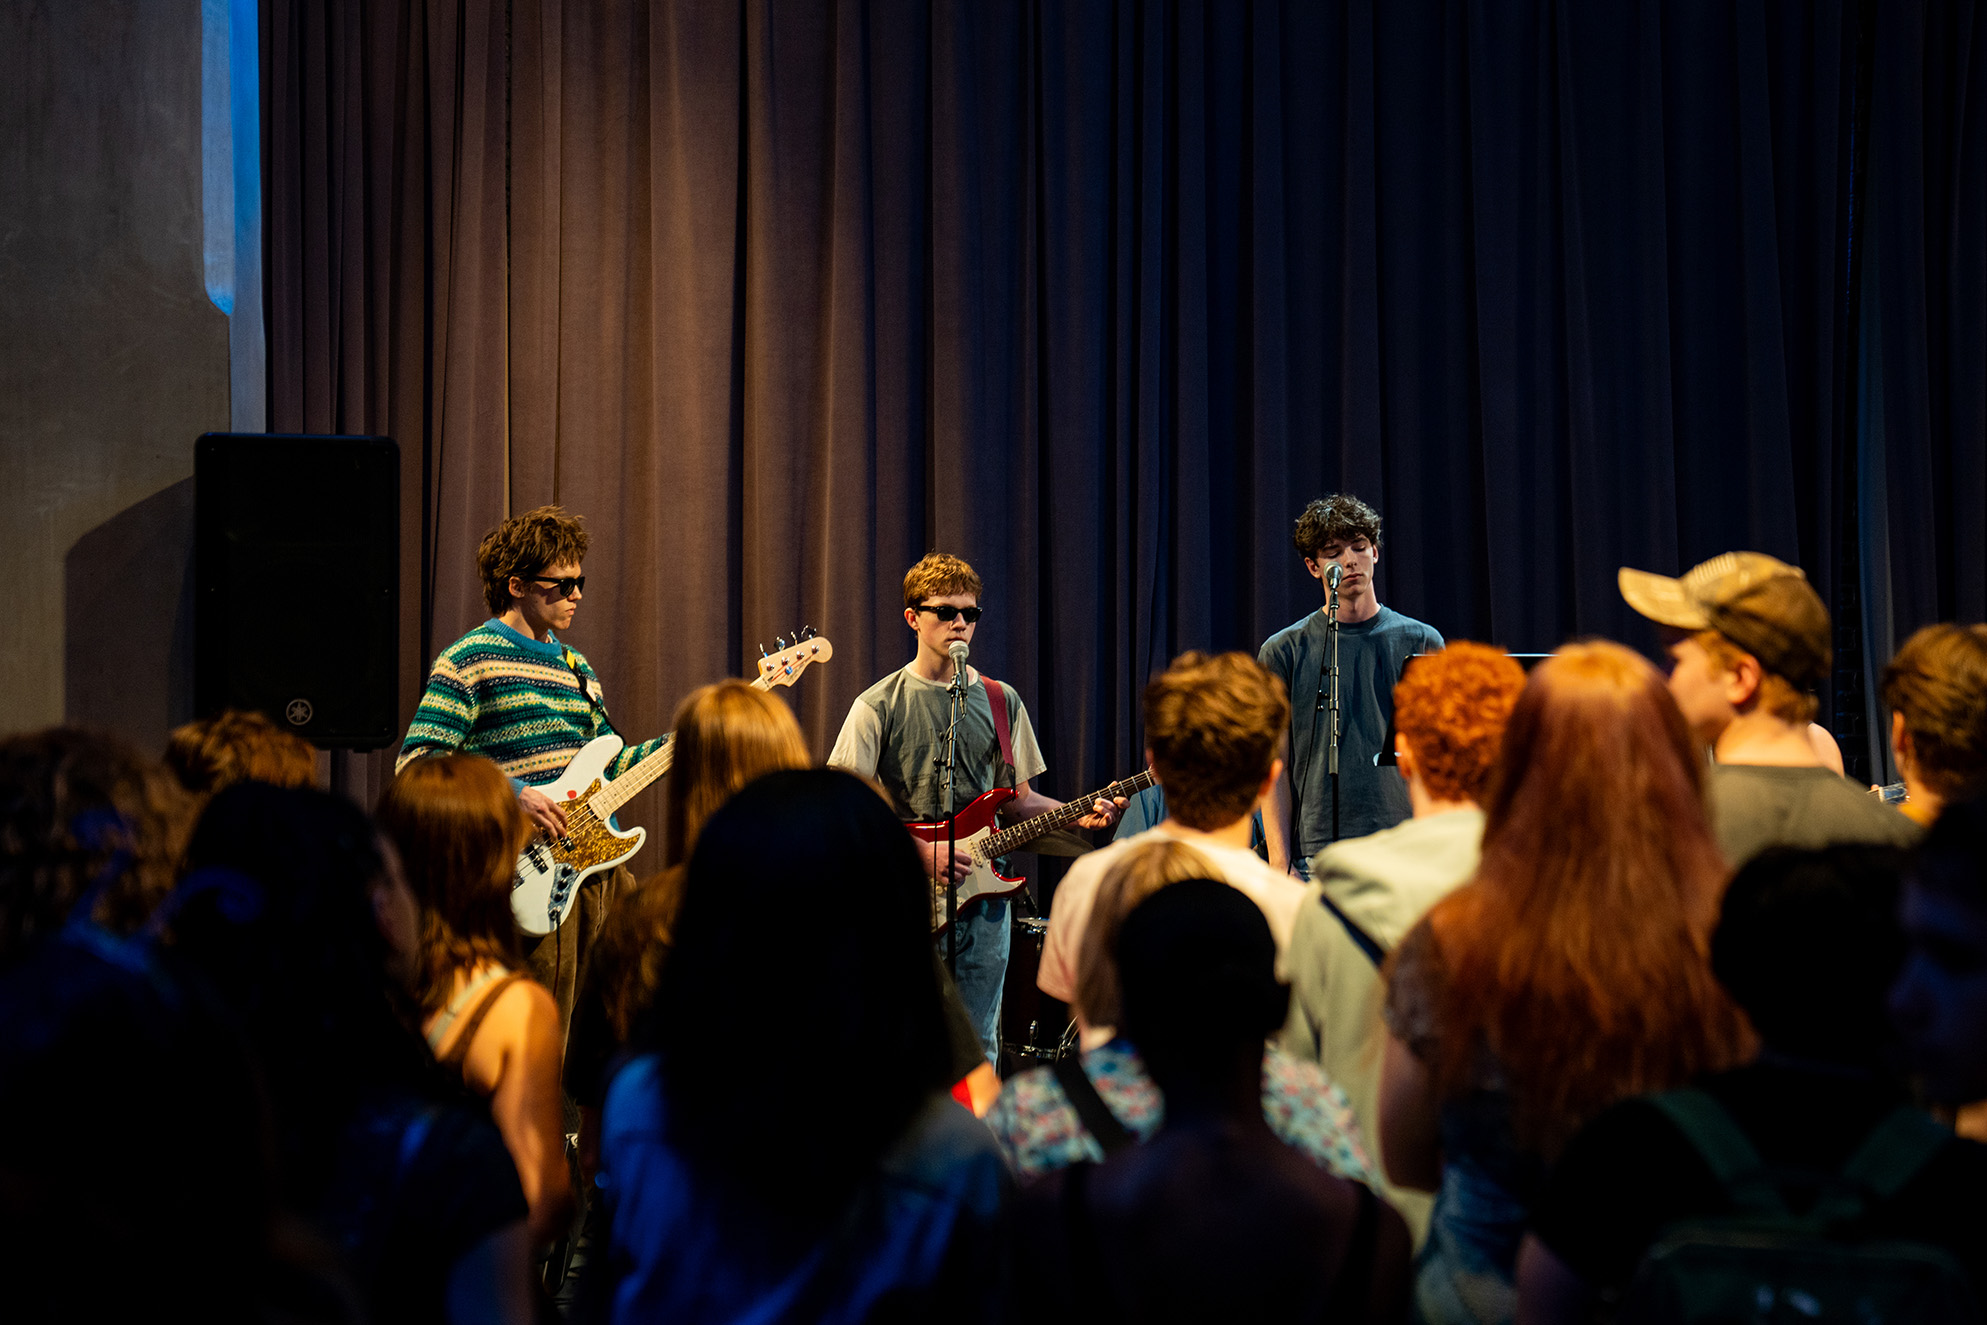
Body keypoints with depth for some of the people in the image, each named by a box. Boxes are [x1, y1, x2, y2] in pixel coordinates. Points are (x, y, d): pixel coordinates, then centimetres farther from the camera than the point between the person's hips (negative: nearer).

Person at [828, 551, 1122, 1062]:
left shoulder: (1001, 702, 10)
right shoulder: (880, 705, -3)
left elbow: (1018, 798, 14)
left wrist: (1078, 815, -3)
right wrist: (919, 851, -15)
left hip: (982, 896, 4)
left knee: (977, 1052, 7)